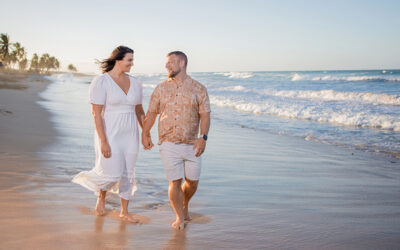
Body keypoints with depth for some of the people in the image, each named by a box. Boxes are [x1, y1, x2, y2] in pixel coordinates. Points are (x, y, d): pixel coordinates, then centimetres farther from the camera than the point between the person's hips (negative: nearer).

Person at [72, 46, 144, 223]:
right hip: (109, 135, -5)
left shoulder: (135, 83, 5)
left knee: (128, 174, 9)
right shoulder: (101, 82, -12)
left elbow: (139, 111, 15)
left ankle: (124, 212, 23)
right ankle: (101, 196, 27)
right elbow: (96, 113, -15)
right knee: (113, 174, -7)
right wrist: (103, 142, -20)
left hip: (130, 135, 6)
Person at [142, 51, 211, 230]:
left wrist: (203, 137, -16)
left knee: (192, 182, 7)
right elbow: (151, 113, 12)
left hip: (192, 144, 0)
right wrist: (145, 134, 6)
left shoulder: (198, 89, 0)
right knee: (175, 182, -3)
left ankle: (184, 205, 38)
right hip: (168, 144, 0)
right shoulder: (161, 88, 6)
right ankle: (179, 218, 16)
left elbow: (205, 115, -5)